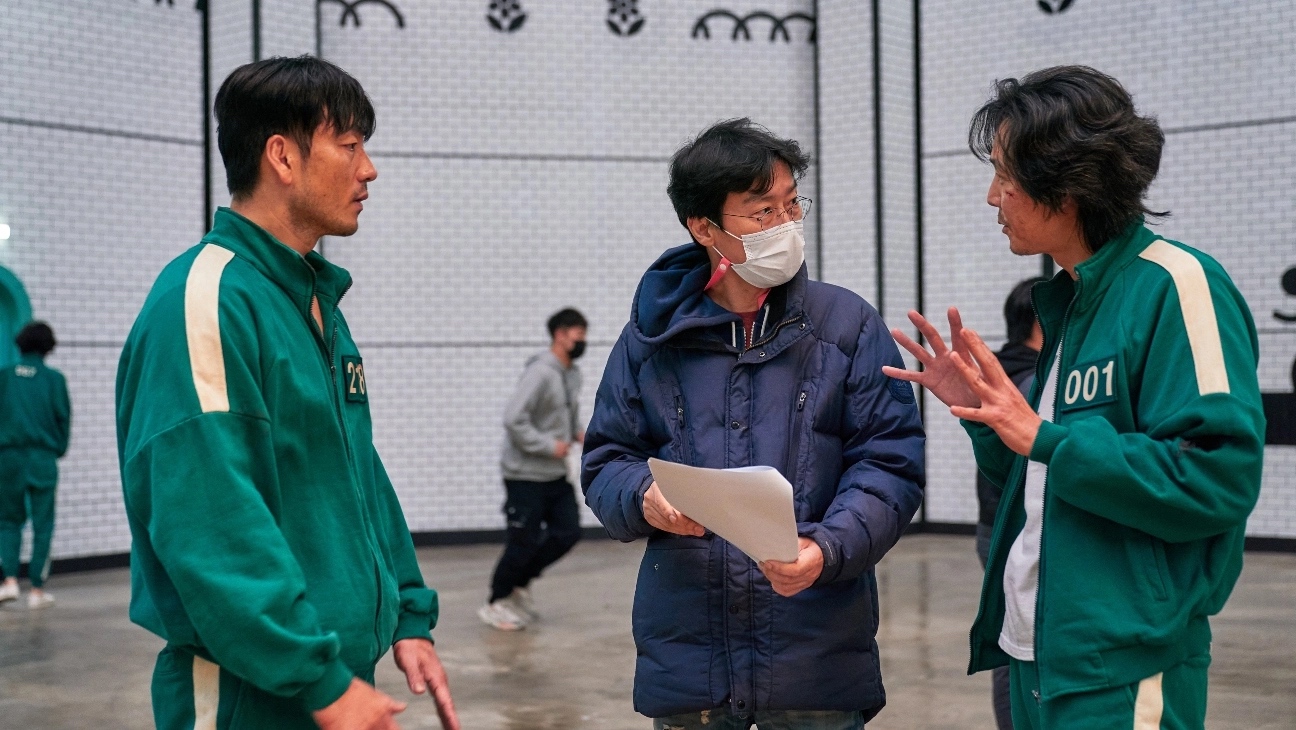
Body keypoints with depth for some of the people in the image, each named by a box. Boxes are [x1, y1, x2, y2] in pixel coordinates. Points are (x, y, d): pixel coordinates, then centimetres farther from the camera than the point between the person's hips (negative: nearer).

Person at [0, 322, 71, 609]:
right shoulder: (53, 378, -3)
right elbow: (63, 417, 1)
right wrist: (59, 450, 15)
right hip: (42, 458, -1)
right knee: (42, 524, 6)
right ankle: (38, 589, 5)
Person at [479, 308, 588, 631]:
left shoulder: (573, 374, 7)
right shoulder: (540, 373, -20)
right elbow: (514, 419, -26)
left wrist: (579, 432, 4)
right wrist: (549, 446, -20)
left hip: (556, 474, 8)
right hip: (526, 474, -8)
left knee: (568, 532, 7)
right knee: (524, 541, -2)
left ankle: (520, 583, 24)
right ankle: (496, 603, 17)